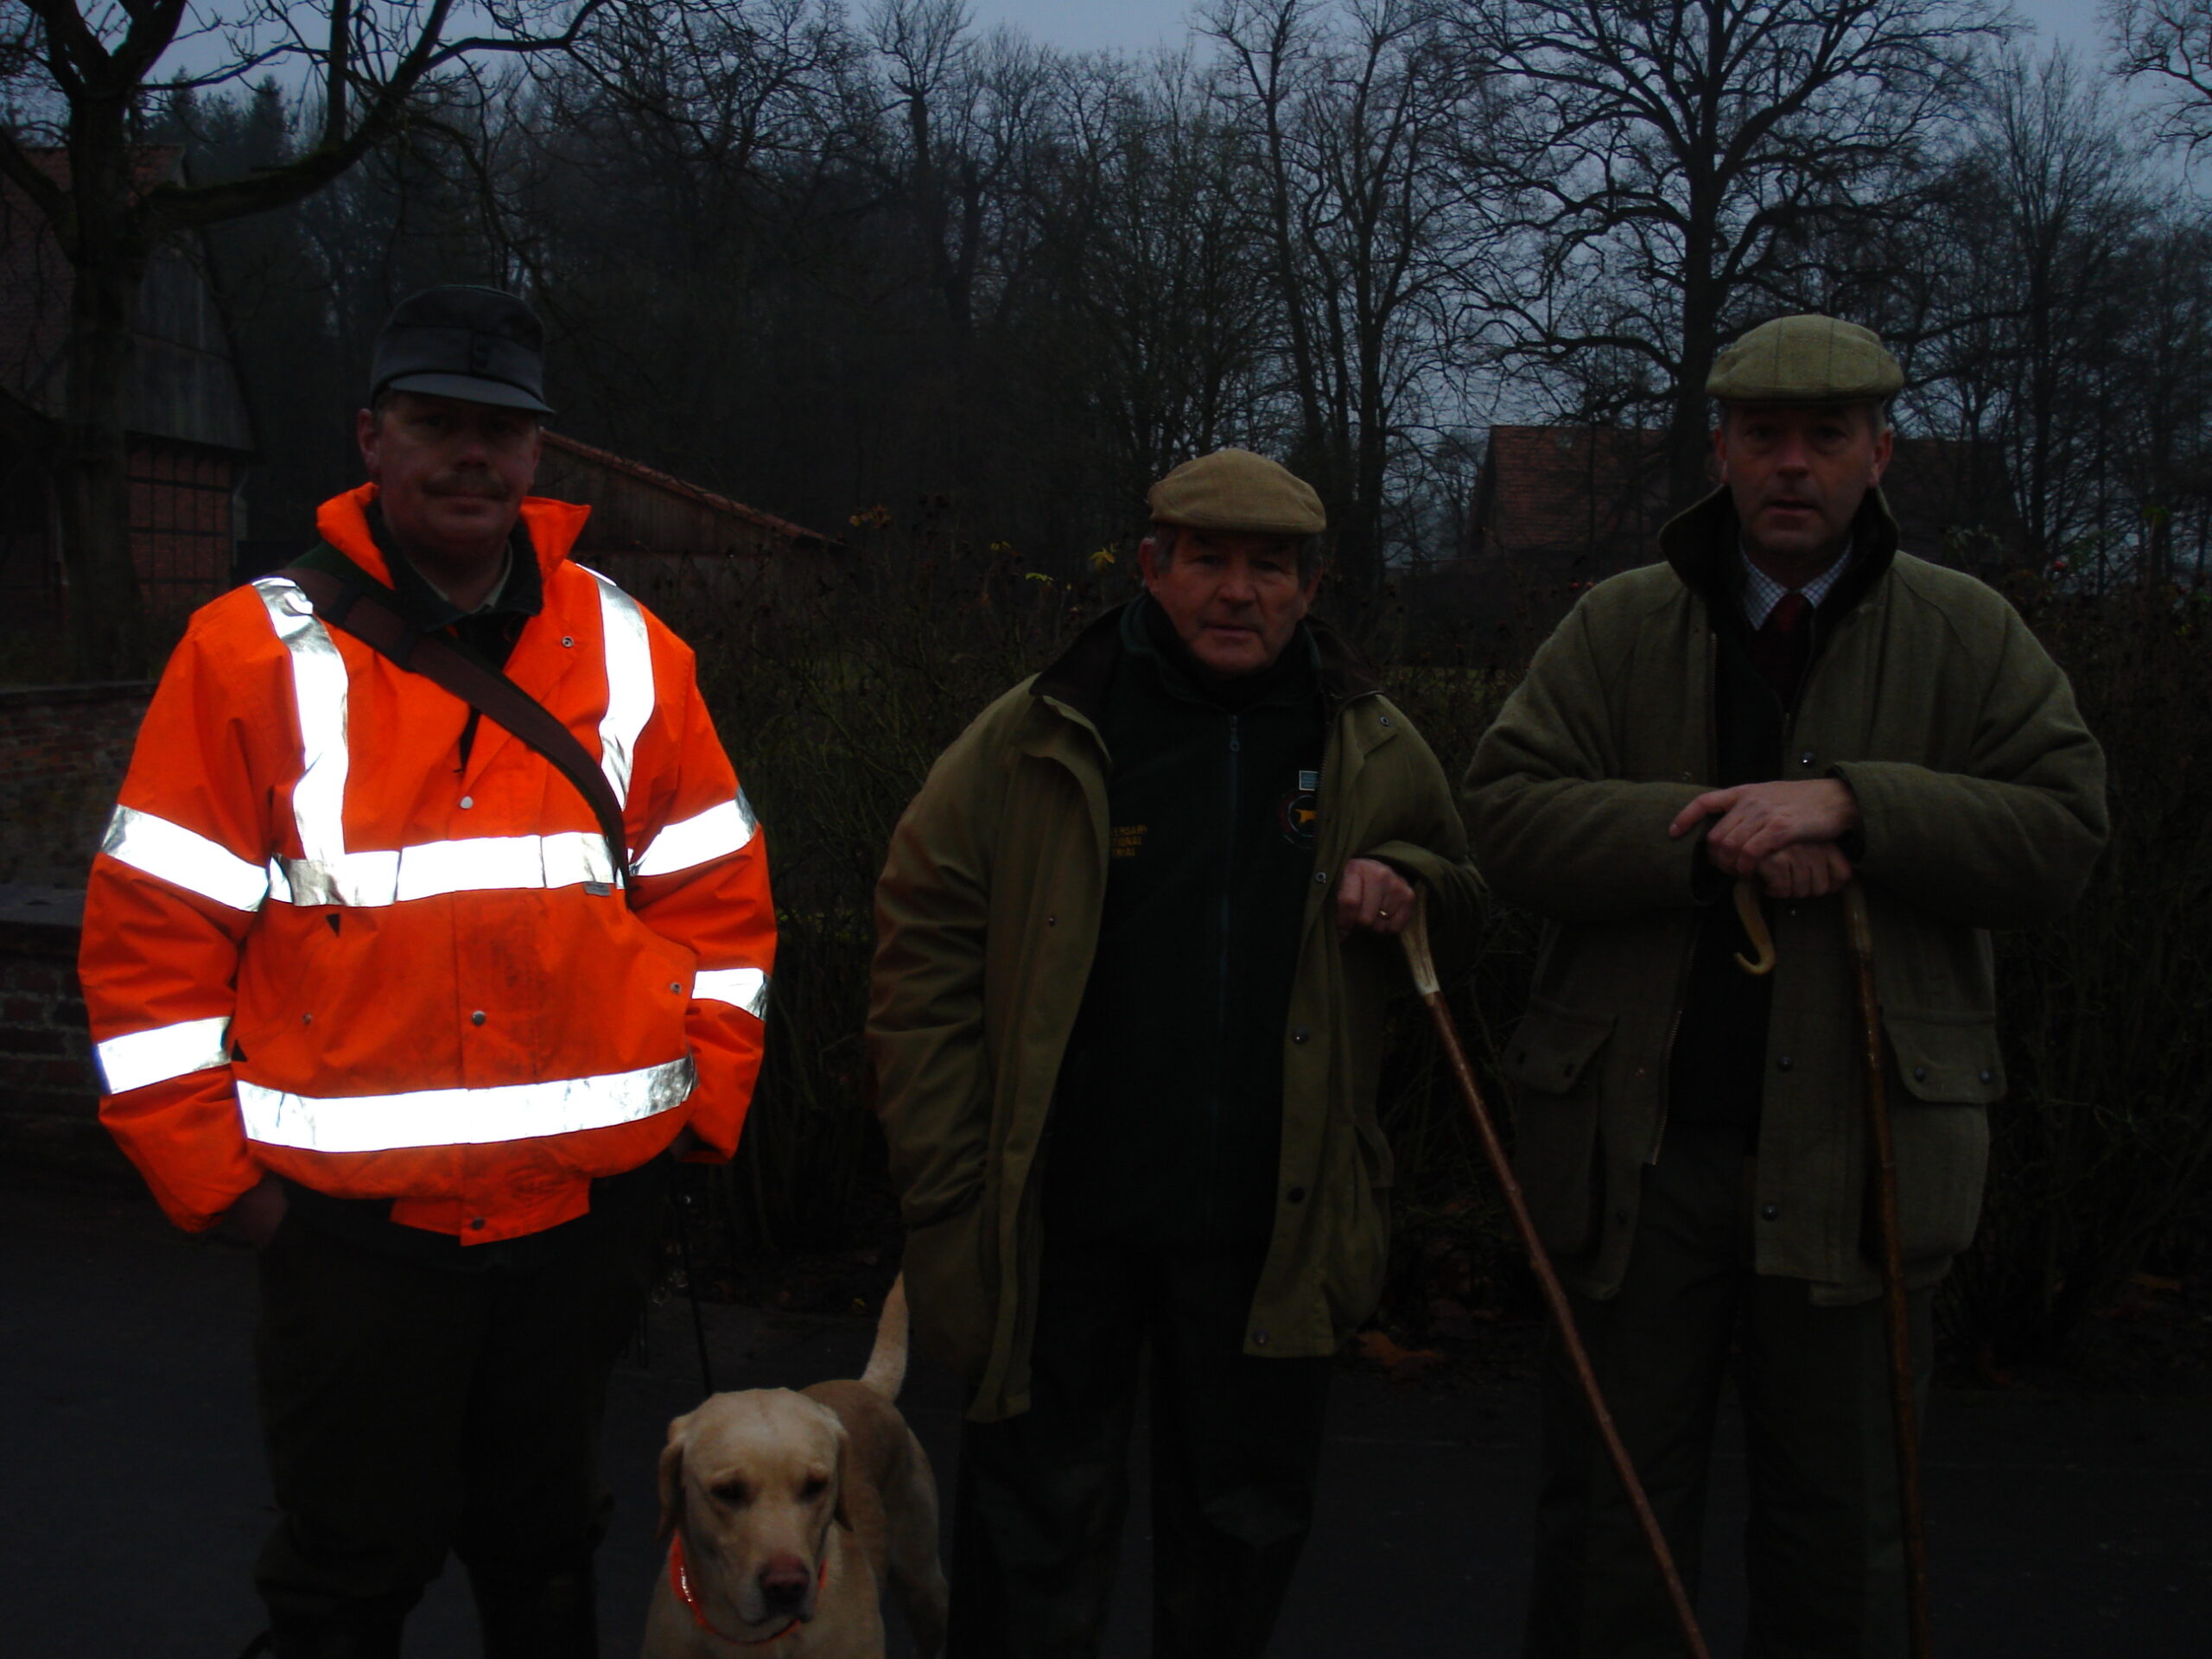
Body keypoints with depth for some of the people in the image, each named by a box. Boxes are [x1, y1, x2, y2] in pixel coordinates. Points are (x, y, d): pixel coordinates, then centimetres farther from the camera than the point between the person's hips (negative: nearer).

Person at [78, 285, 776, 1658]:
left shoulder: (627, 652, 4)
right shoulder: (255, 654, -4)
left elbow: (719, 901, 9)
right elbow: (152, 935, -4)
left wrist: (699, 1108, 3)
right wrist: (215, 1177, -6)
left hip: (586, 1211, 3)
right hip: (351, 1220, -2)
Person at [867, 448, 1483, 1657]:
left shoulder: (1372, 750, 4)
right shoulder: (1033, 740, -6)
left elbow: (1462, 892, 21)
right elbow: (926, 955, -3)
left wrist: (1405, 881, -6)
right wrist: (945, 1193, -6)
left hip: (1272, 1229, 3)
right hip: (1057, 1226, -2)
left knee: (1245, 1526, 18)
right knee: (1034, 1526, 9)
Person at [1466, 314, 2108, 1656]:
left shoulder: (1968, 634, 5)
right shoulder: (1619, 626, 5)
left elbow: (2065, 830, -6)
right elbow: (1507, 816, -6)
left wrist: (1846, 804, -19)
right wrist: (1709, 836, -20)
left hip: (1855, 1143, 0)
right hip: (1638, 1138, 0)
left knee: (1844, 1536, 12)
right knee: (1610, 1510, 10)